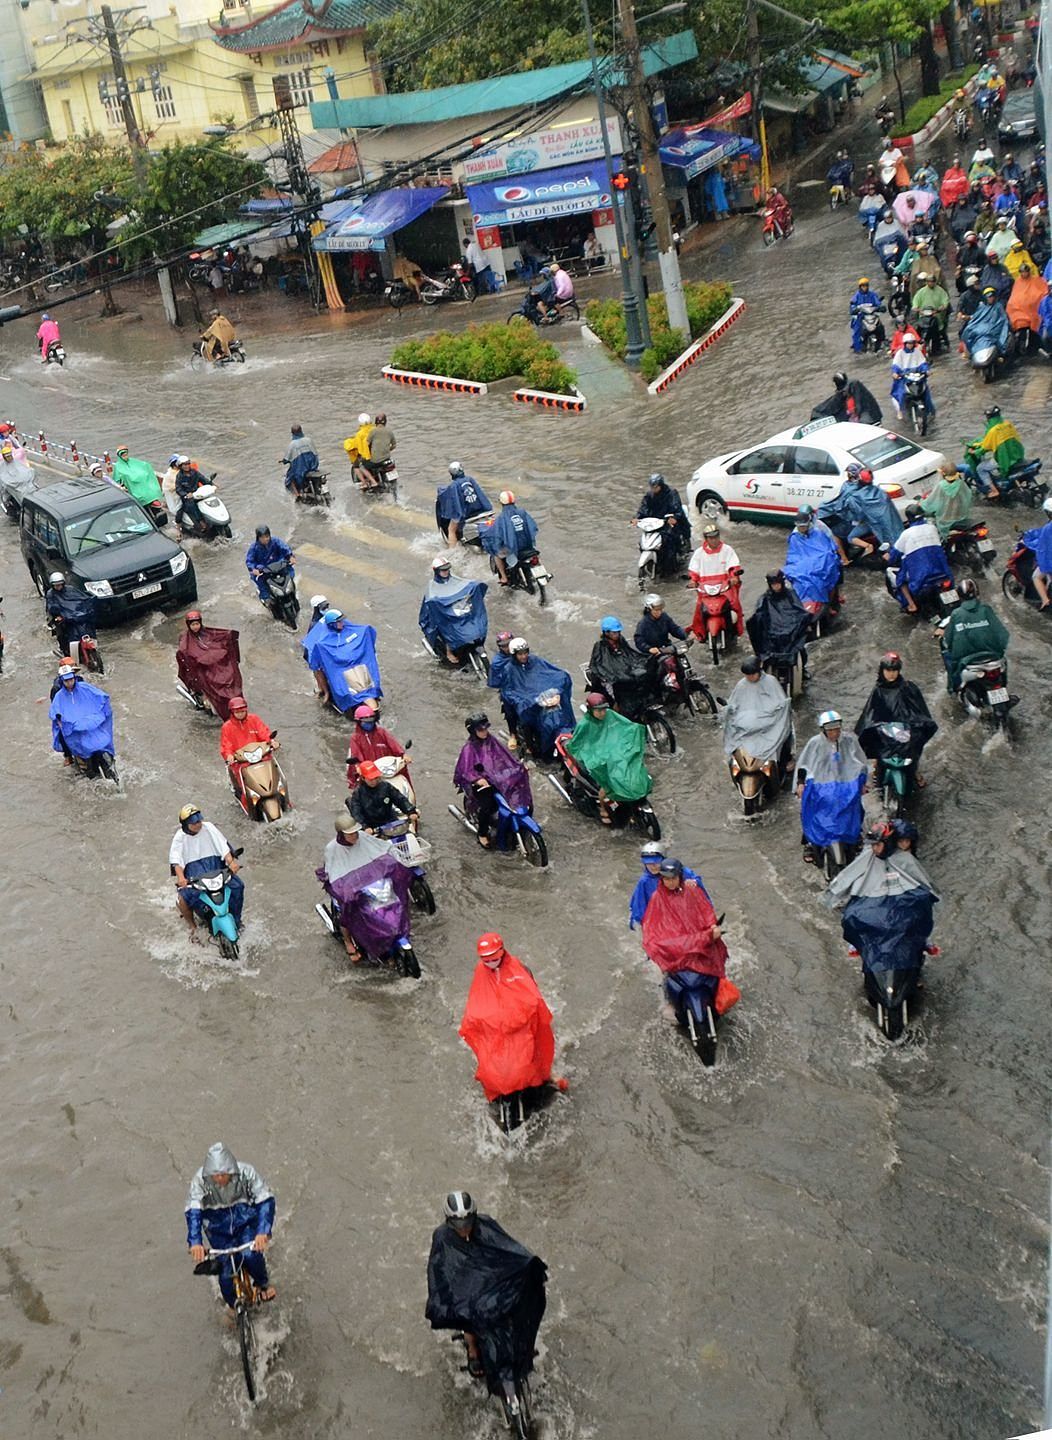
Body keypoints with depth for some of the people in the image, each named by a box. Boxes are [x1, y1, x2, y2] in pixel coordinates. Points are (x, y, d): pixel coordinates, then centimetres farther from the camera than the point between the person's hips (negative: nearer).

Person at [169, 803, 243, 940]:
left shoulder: (208, 828, 0)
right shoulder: (180, 837, -3)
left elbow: (223, 845, -6)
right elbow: (176, 859, -13)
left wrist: (231, 861, -24)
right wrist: (180, 877, -31)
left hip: (214, 864, 2)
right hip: (193, 868, -2)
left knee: (237, 885, -18)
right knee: (183, 896, -26)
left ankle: (235, 918, 6)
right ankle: (191, 925, 1)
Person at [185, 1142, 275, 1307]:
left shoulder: (246, 1173, -24)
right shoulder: (200, 1180, -22)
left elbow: (265, 1200, -26)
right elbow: (193, 1211, -26)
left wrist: (263, 1232, -40)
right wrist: (195, 1242, -41)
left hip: (246, 1224, -1)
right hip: (219, 1230, 1)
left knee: (251, 1255, -26)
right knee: (226, 1275, -5)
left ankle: (263, 1283, 7)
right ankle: (234, 1307, 26)